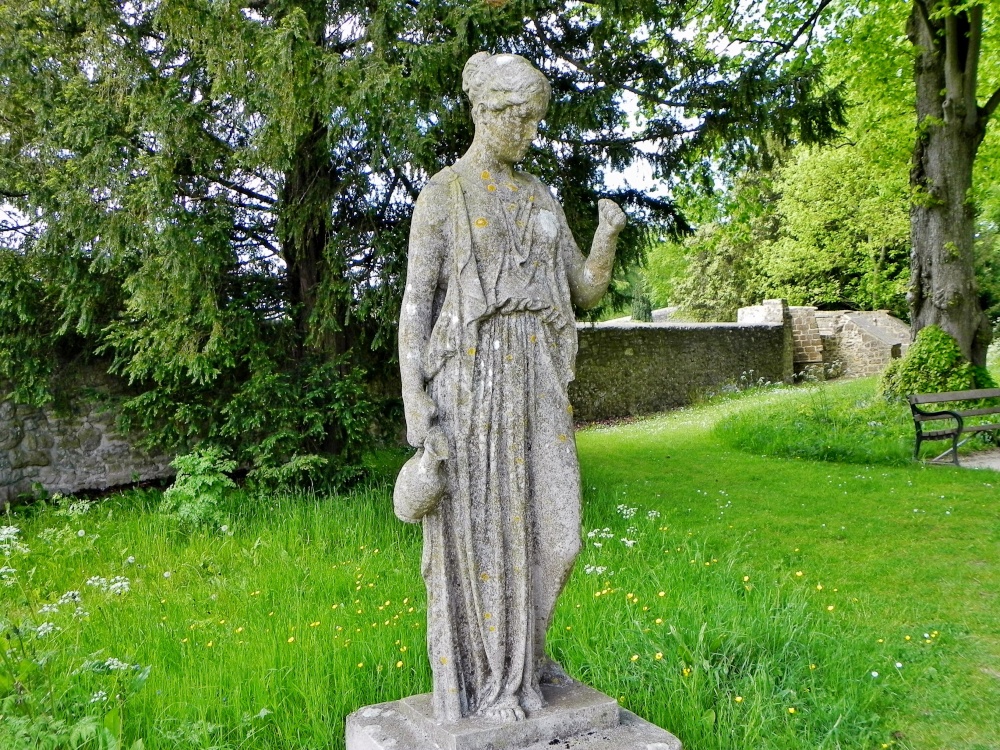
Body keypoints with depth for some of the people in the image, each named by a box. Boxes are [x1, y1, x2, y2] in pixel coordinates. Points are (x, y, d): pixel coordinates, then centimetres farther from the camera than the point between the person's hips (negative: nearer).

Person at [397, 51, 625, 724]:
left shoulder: (541, 200, 17)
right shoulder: (441, 195, 1)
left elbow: (588, 292, 14)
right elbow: (417, 302, -5)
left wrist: (608, 236, -6)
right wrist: (415, 400, -14)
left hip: (535, 379, 6)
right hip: (469, 375, -5)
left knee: (545, 523, 7)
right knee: (476, 527, 0)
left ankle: (520, 653, 29)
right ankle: (479, 676, 16)